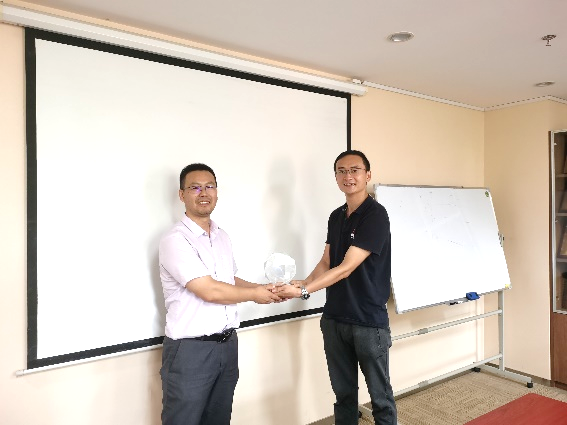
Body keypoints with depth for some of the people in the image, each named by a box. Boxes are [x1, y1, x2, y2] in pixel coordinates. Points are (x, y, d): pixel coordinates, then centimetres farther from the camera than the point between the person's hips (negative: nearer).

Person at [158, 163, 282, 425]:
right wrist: (255, 294, -8)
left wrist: (263, 289, 5)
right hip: (190, 349, -7)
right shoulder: (175, 241, -16)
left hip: (228, 344, 7)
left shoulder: (222, 237, 9)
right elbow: (210, 291, -21)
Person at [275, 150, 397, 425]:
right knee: (343, 392, 18)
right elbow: (326, 263, 9)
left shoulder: (376, 215, -14)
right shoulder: (336, 217, 9)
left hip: (369, 321, -6)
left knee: (380, 396, 10)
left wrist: (303, 291, -24)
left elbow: (346, 267, -20)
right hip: (334, 318, 6)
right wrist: (302, 284, -9)